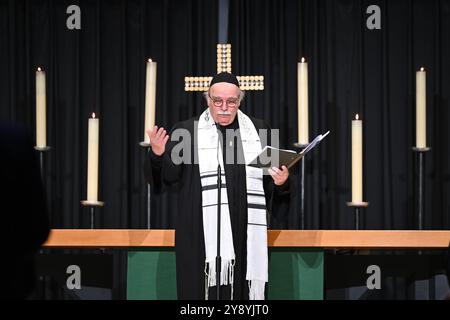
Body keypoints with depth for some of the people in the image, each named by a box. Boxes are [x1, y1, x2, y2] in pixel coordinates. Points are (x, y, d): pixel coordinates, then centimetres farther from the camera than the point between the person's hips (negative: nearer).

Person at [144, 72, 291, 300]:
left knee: (243, 290, 2)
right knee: (206, 289, -4)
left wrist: (281, 182, -6)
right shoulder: (186, 132, 4)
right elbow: (169, 178, -3)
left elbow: (273, 176, 16)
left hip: (246, 235, 2)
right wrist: (158, 156, -22)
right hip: (202, 236, -2)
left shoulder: (258, 130, 11)